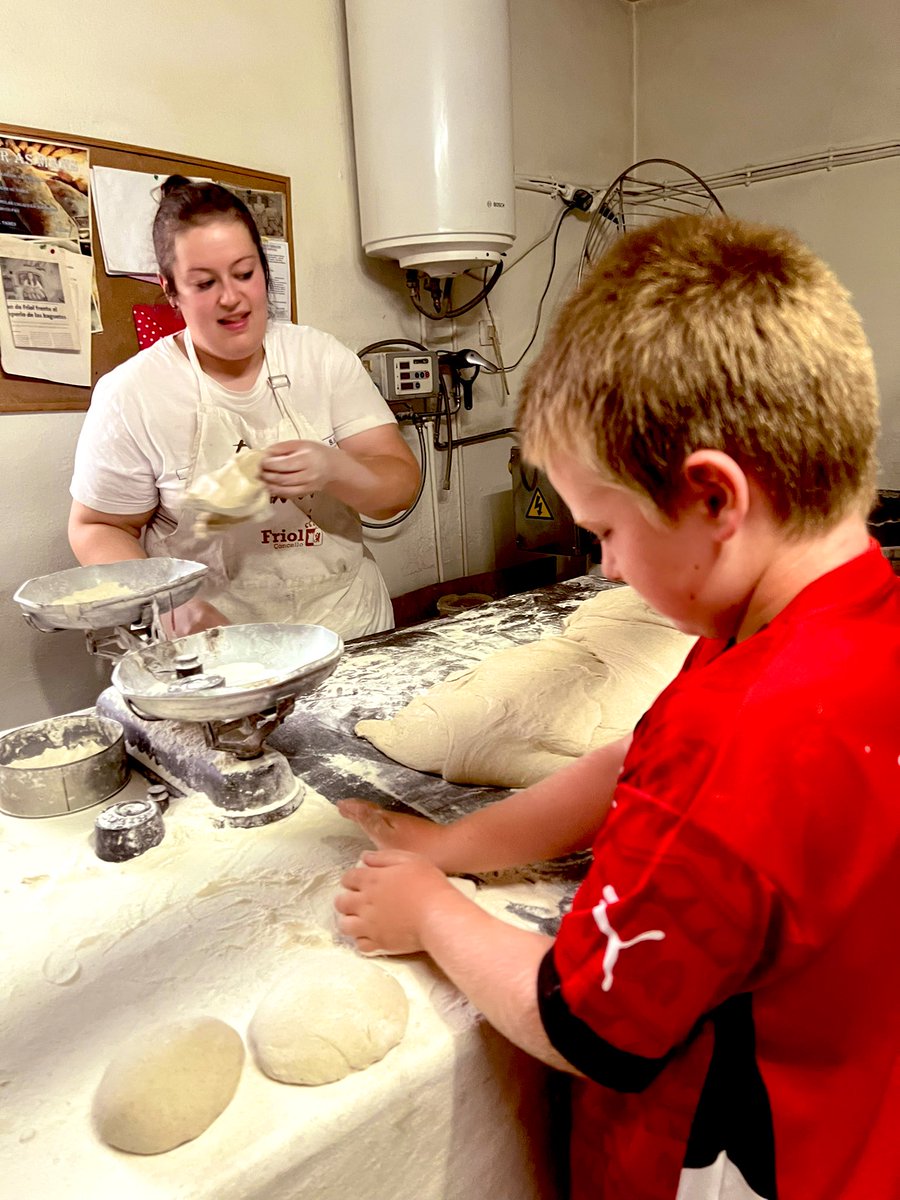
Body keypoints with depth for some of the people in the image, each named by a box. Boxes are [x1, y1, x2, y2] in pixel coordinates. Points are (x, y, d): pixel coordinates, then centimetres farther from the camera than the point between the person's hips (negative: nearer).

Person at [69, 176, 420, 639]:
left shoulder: (324, 358, 3)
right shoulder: (131, 394, -3)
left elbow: (401, 488, -1)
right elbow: (97, 528, 5)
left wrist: (334, 470, -23)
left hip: (351, 628, 2)